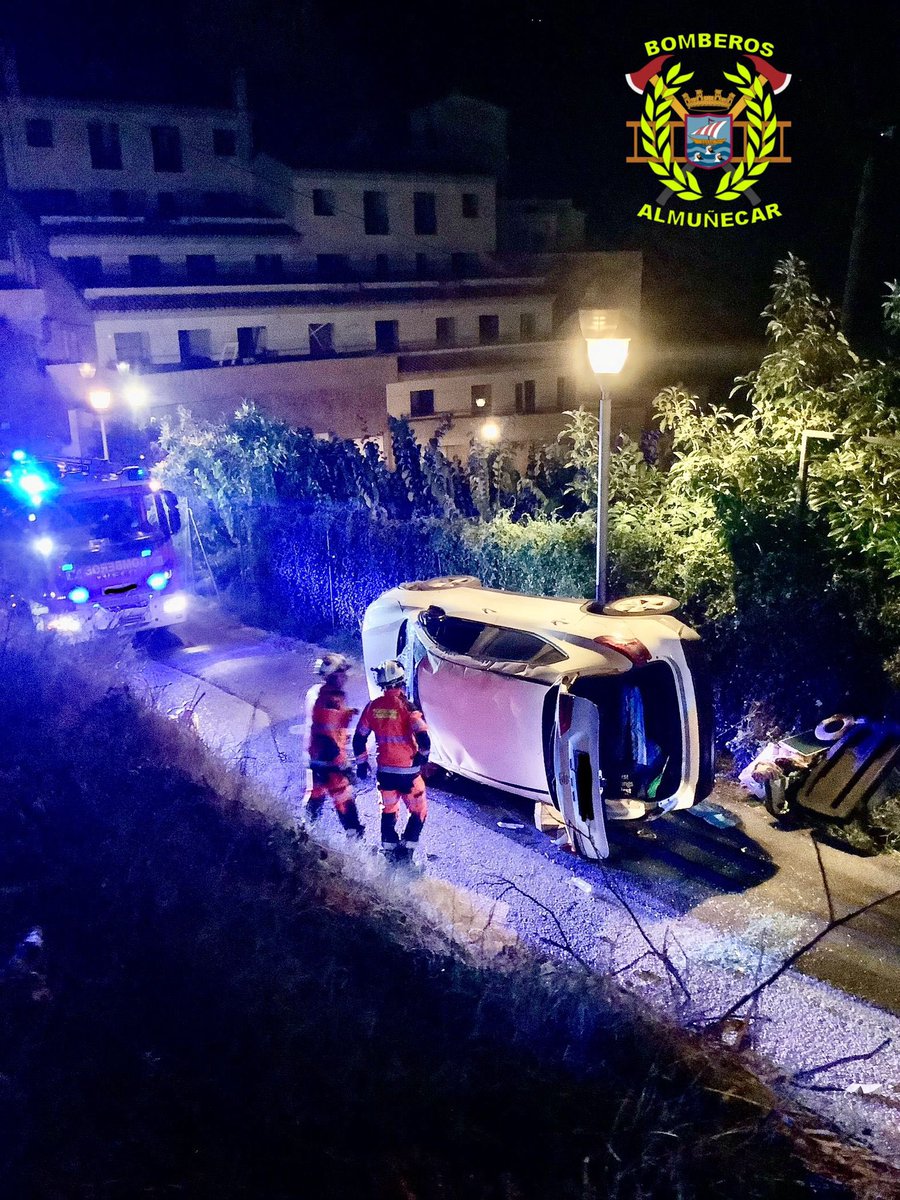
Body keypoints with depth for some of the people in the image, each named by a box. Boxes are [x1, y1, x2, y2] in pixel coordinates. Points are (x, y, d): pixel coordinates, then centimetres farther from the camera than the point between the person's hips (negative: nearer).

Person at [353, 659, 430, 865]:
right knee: (419, 812, 13)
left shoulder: (372, 707, -1)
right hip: (407, 772, -4)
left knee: (388, 812, 20)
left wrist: (361, 763, 19)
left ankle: (389, 854, 25)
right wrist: (422, 758, -4)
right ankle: (405, 854, 7)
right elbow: (423, 739, -22)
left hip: (384, 772, 5)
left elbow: (358, 740, 6)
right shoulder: (406, 707, -16)